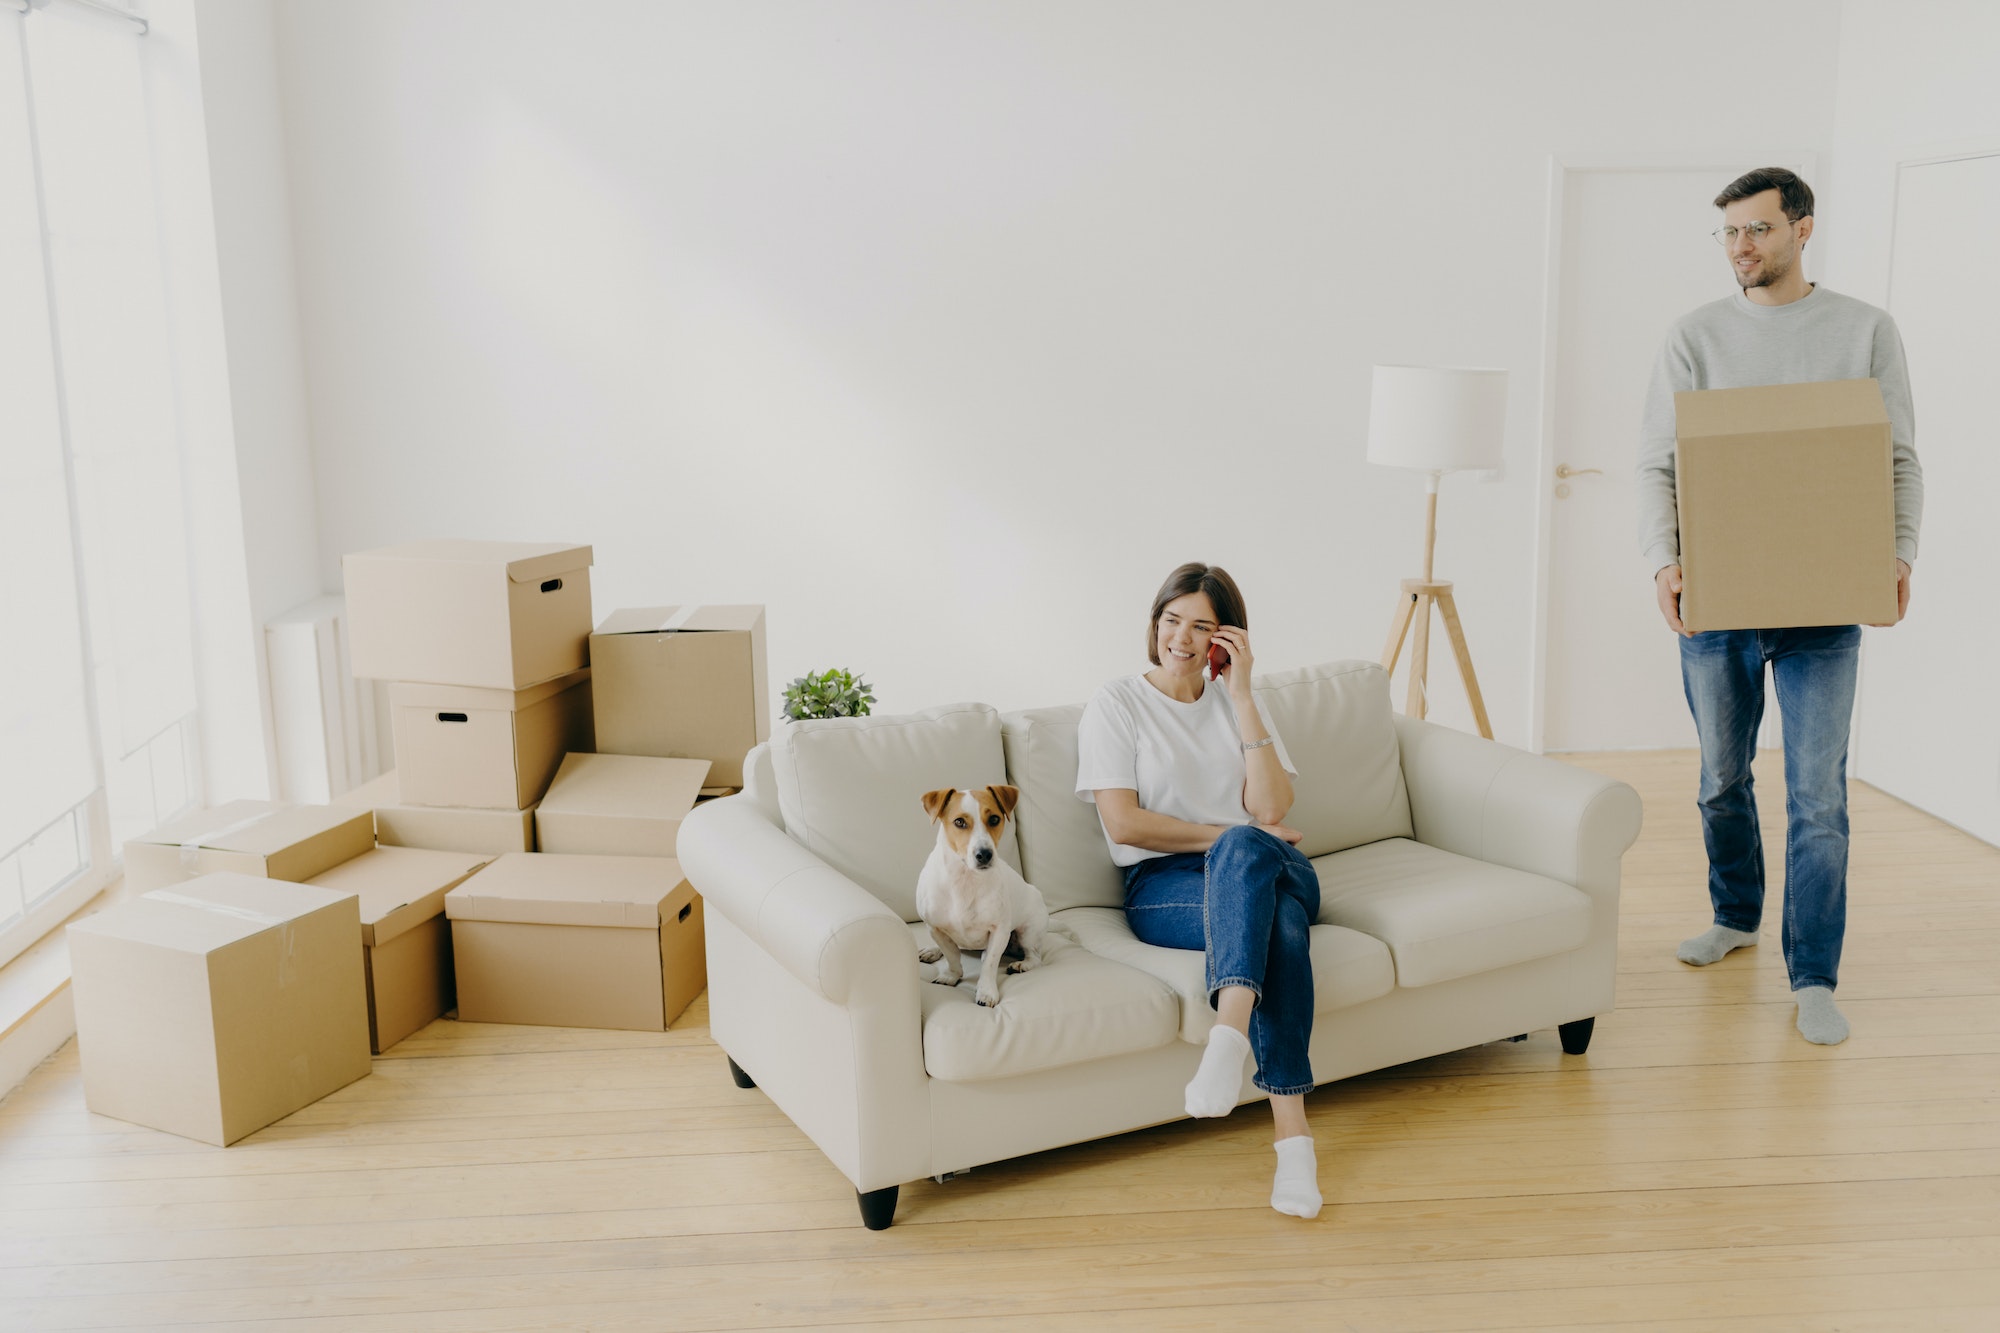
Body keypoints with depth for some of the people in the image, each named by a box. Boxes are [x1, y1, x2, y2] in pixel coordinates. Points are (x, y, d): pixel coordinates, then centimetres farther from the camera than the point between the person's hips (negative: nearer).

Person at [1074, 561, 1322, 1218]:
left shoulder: (1238, 704, 17)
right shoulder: (1117, 703, 7)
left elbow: (1270, 809, 0)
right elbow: (1124, 823, -5)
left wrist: (1241, 695, -1)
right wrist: (1230, 836, -8)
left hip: (1273, 872, 4)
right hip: (1164, 886, -3)